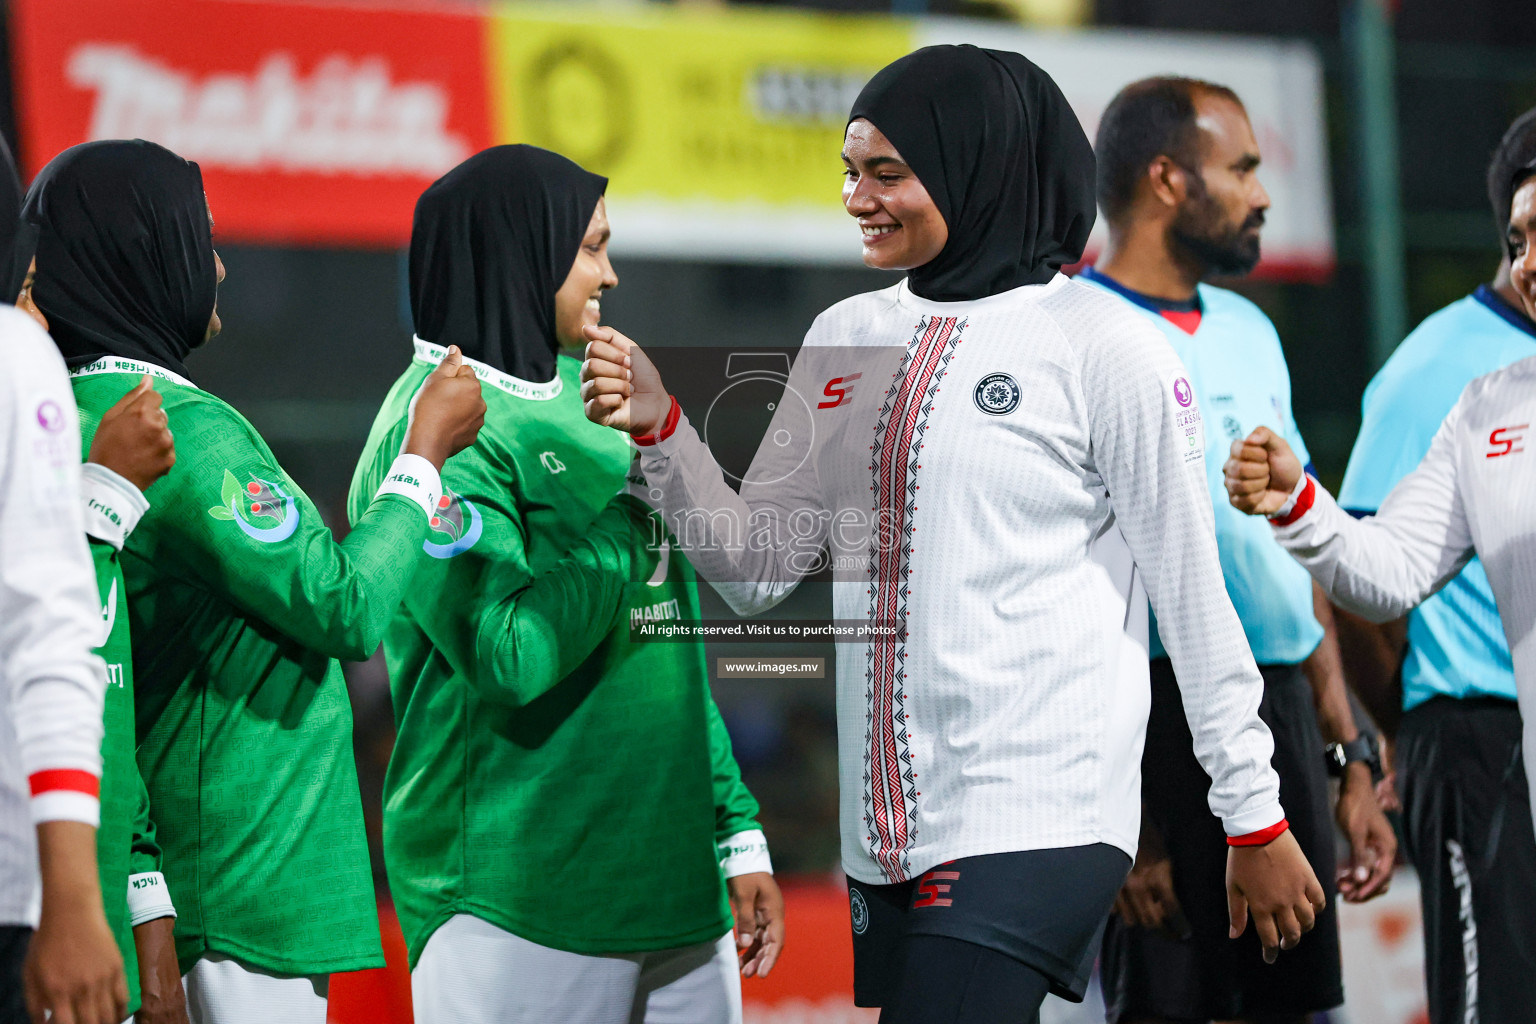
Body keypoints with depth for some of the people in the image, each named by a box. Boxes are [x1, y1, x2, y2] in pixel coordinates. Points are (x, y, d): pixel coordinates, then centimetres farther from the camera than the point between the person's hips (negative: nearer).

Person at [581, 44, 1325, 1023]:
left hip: (1033, 831, -6)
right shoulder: (847, 336, 12)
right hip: (885, 835, 6)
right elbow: (755, 569, 12)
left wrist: (1258, 824, 1)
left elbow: (1195, 599, -2)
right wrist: (659, 428, -3)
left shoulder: (1103, 346, -5)